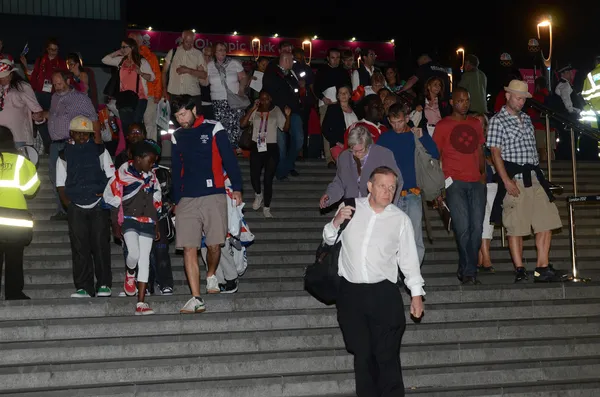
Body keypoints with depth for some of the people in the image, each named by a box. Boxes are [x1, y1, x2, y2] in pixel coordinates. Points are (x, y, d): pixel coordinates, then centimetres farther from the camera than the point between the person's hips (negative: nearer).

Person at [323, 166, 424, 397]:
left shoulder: (400, 219, 4)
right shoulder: (350, 208, 6)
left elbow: (409, 258, 6)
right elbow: (329, 241, 14)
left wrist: (416, 293, 3)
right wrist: (336, 223, -7)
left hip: (384, 294, -1)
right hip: (350, 292, 1)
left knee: (387, 355, -3)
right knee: (362, 353, 7)